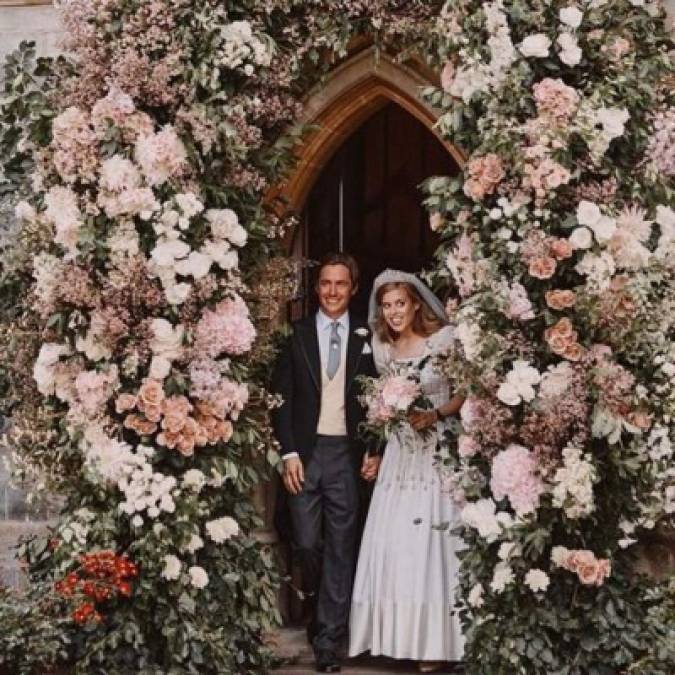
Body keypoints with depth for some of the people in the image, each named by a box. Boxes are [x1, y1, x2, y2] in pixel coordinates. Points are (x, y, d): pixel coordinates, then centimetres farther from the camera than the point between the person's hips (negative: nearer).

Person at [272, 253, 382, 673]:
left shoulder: (366, 338, 6)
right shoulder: (297, 335, 4)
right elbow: (282, 398, 2)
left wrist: (373, 451, 0)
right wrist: (289, 453, -5)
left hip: (348, 453, 0)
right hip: (306, 452, 0)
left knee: (341, 547, 1)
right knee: (307, 543, 2)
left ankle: (328, 640, 6)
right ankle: (321, 607, 29)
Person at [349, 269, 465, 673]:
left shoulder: (444, 340, -6)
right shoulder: (383, 349, 9)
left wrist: (437, 415, -18)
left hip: (438, 450, -5)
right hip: (401, 451, 5)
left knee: (431, 540, -5)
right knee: (393, 541, 2)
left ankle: (435, 640, 2)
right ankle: (398, 633, 11)